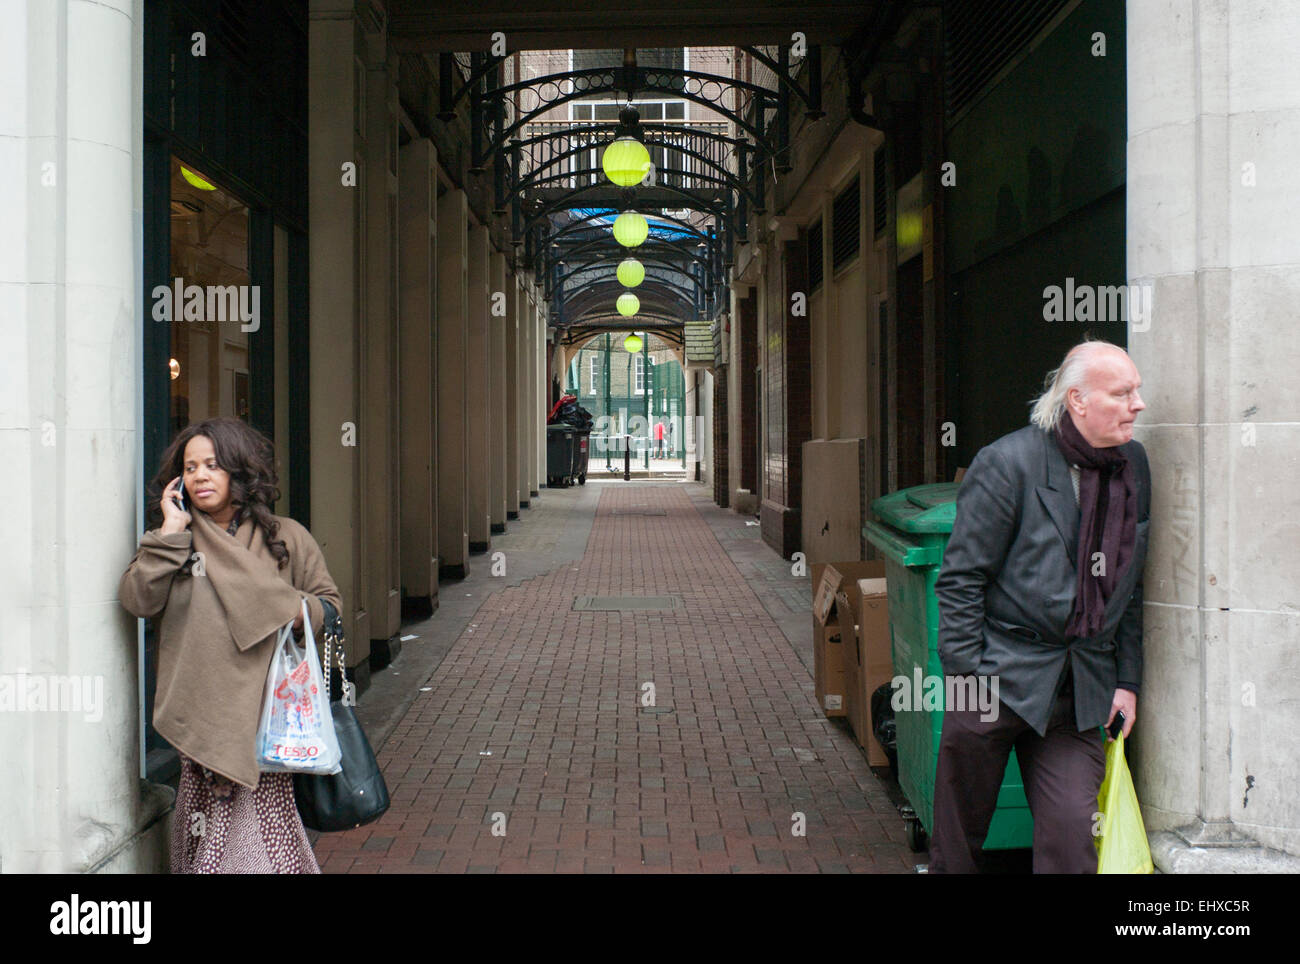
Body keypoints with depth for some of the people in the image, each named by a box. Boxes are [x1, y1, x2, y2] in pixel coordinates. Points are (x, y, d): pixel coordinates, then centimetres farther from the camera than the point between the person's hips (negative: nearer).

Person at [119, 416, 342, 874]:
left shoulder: (284, 538, 8)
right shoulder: (173, 540, 12)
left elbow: (329, 603, 14)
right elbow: (137, 601, -3)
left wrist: (298, 611, -8)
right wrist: (170, 533, -4)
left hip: (264, 705, -1)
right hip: (202, 711, 1)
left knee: (265, 804, -9)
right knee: (208, 808, -4)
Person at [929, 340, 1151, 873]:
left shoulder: (1132, 464, 8)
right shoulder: (1007, 463, -11)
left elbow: (1127, 586, 15)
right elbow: (961, 579, -9)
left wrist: (1127, 679, 12)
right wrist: (966, 675, -13)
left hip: (1080, 691, 5)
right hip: (999, 679, -4)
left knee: (1071, 838, -2)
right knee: (959, 834, 5)